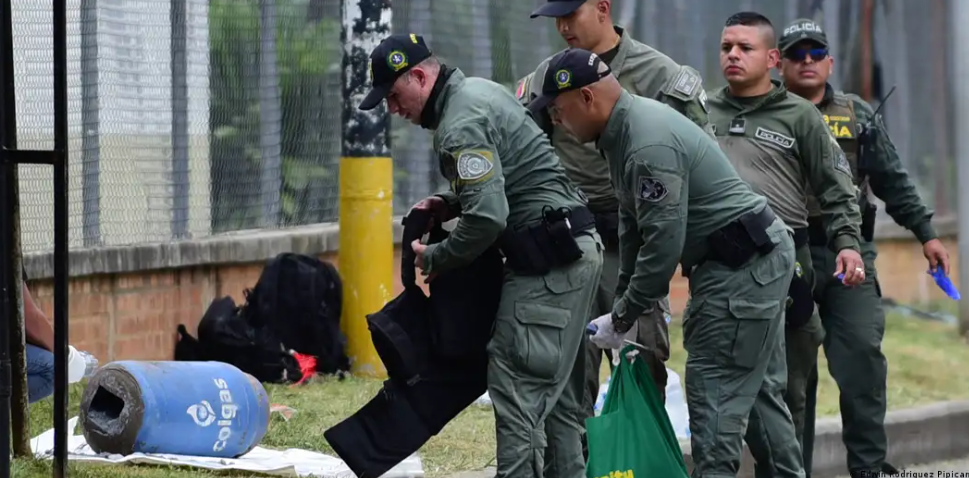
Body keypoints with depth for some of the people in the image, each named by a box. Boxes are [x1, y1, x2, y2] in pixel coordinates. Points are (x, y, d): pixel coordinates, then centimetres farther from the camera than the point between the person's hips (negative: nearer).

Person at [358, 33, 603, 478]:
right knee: (557, 395, 14)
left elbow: (487, 218, -23)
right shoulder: (481, 90, 15)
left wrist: (435, 259, -8)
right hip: (575, 250, 11)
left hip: (547, 265, -11)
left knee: (517, 391, -10)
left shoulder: (461, 126, -17)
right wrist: (448, 204, 12)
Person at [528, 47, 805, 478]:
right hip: (757, 262, 11)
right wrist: (623, 298, 16)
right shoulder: (625, 128, 7)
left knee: (715, 395, -10)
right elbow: (633, 224, 16)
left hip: (743, 269, -11)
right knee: (758, 389, 17)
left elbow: (662, 246, -25)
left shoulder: (649, 146, -25)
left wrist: (621, 320, -14)